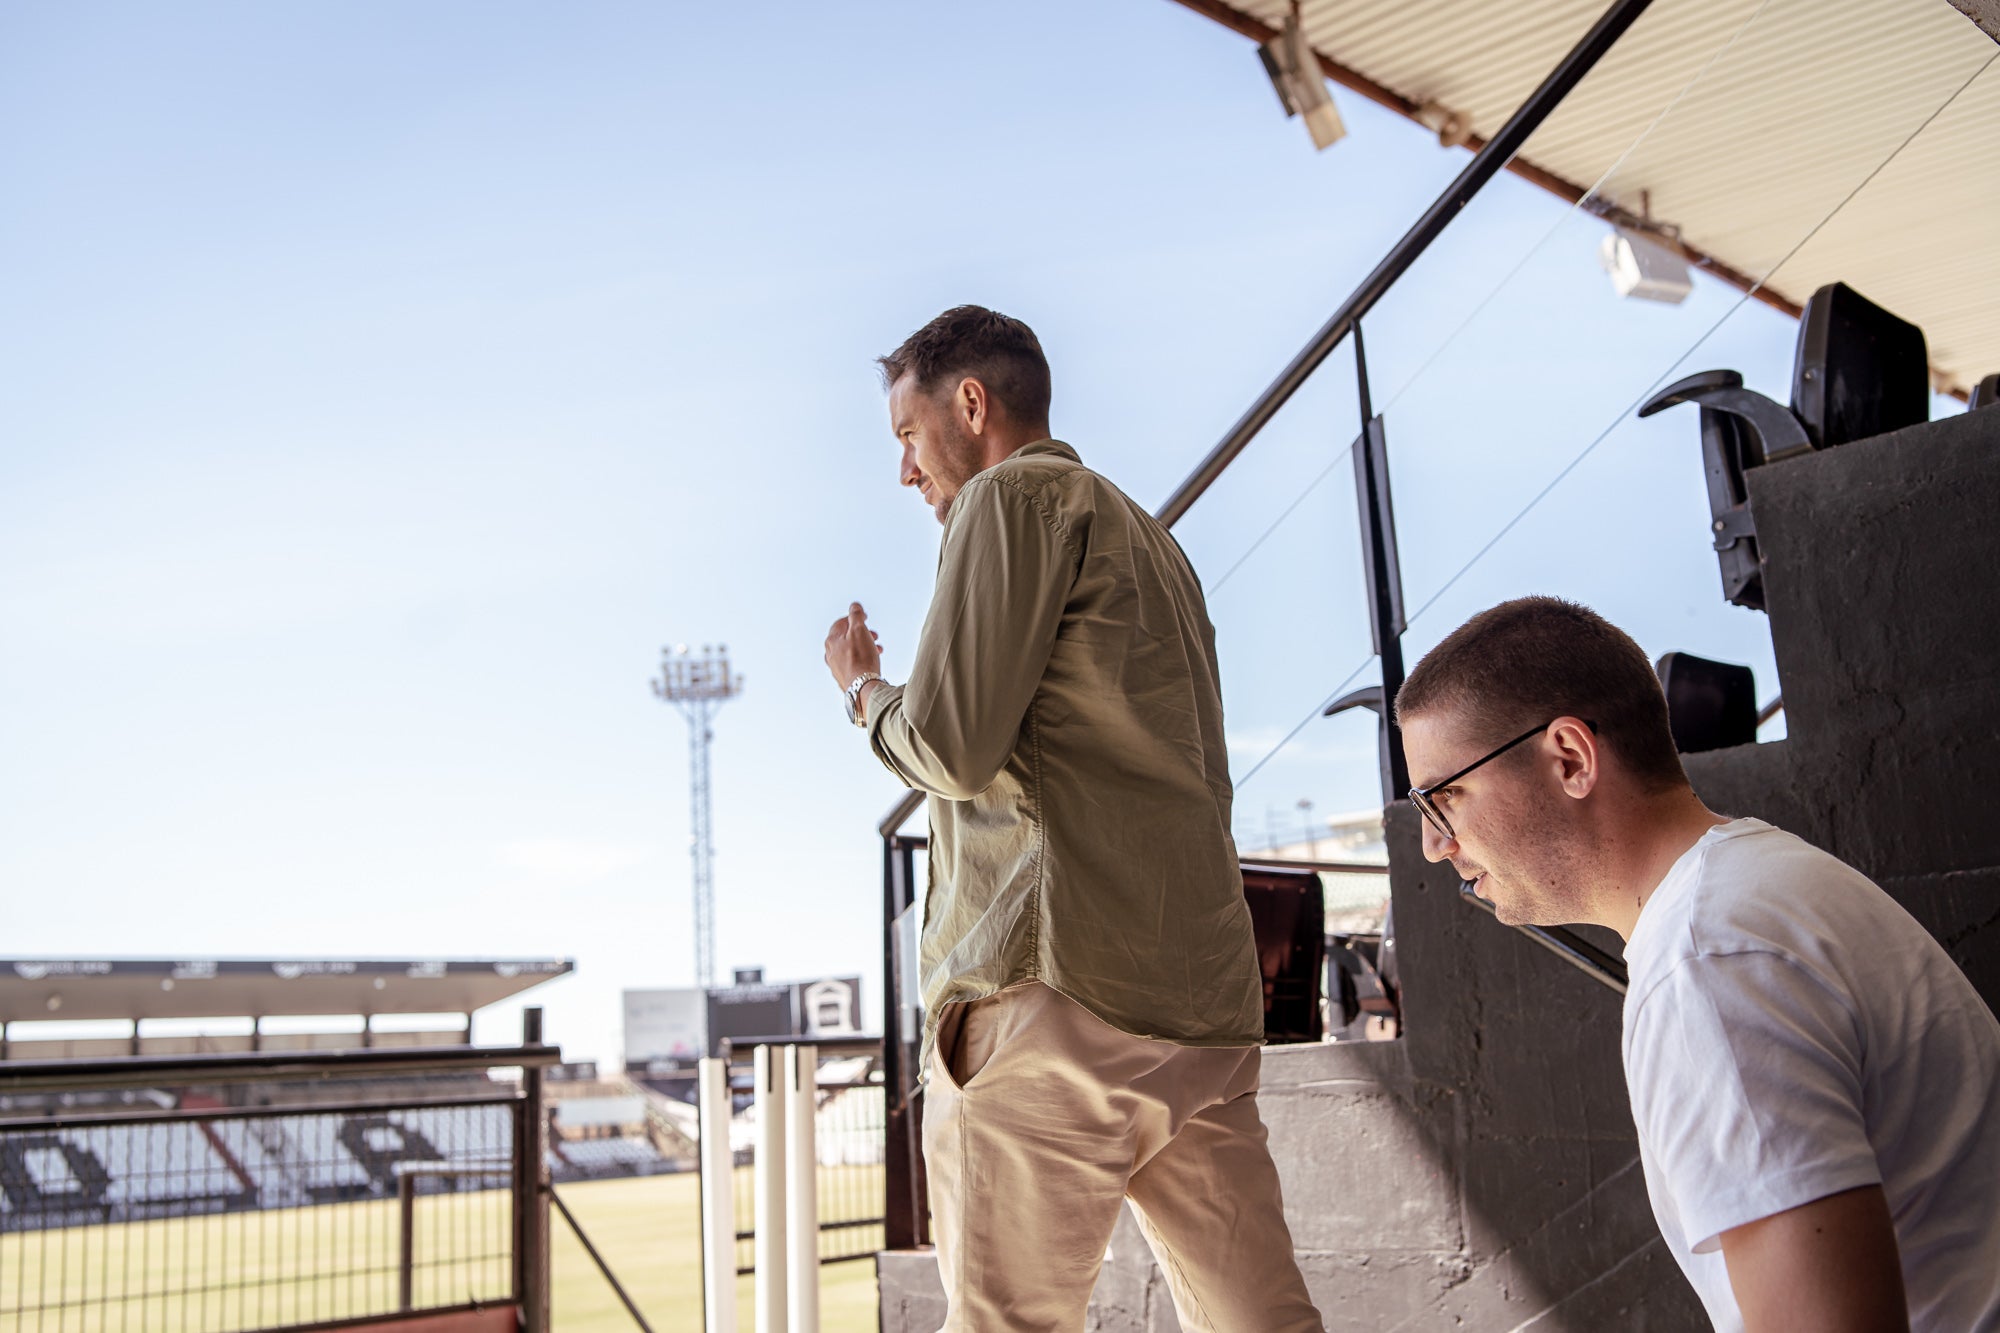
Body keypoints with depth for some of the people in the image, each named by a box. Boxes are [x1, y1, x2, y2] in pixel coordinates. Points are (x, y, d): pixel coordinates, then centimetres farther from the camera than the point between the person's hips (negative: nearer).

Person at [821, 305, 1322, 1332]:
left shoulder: (1016, 495, 0)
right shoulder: (1151, 540, 27)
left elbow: (950, 748, -10)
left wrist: (862, 687, 11)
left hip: (1056, 988, -9)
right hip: (1206, 999, 9)